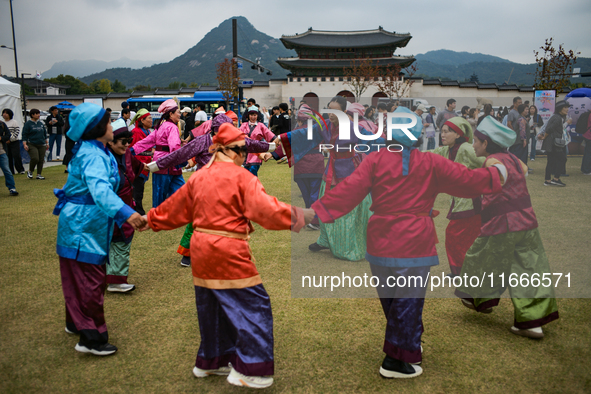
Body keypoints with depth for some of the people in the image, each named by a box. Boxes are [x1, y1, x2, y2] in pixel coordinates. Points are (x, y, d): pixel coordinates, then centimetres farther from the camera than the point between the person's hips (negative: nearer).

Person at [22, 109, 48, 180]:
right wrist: (25, 144, -11)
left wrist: (47, 143, 18)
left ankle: (39, 174, 11)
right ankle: (30, 171, 6)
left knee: (41, 160, 1)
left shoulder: (41, 123, 14)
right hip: (32, 145, -5)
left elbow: (45, 134, 21)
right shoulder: (28, 124, -2)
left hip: (42, 145, 5)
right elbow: (24, 135, -3)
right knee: (35, 158, -18)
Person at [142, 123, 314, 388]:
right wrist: (299, 216, -16)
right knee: (253, 305, 1)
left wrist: (151, 219, 33)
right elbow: (266, 209, -20)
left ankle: (209, 361, 35)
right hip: (229, 252, -8)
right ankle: (247, 370, 5)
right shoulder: (241, 177, -12)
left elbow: (176, 206, 19)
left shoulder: (199, 177, 9)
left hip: (201, 248, 8)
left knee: (211, 305, 21)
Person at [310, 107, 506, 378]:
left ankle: (409, 345, 38)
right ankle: (395, 360, 10)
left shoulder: (375, 160, -5)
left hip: (381, 244, 2)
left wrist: (318, 212, -12)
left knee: (390, 299, 19)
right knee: (408, 301, 7)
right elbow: (468, 180, 3)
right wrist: (496, 173, 22)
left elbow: (349, 190, -14)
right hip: (414, 245, -2)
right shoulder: (431, 164, -3)